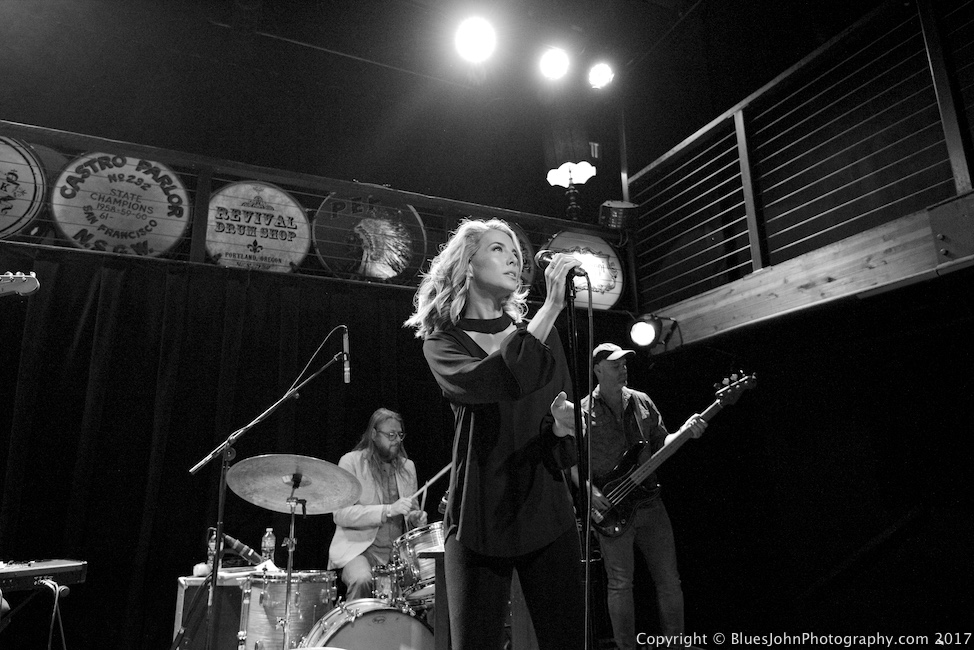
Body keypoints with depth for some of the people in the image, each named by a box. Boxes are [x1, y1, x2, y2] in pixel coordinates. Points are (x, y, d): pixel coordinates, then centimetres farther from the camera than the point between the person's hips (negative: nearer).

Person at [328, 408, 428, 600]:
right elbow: (341, 515, -13)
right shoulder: (351, 462, -3)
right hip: (358, 547, -4)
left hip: (398, 549, 4)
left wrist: (415, 517, -3)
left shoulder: (407, 466, 13)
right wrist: (388, 510, -23)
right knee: (362, 581, -33)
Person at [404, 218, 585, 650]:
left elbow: (566, 411, 10)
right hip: (479, 520, -3)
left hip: (548, 514, 3)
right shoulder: (443, 339, 0)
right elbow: (490, 381, -22)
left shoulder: (539, 332, 12)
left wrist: (561, 425, -14)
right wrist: (552, 306, -23)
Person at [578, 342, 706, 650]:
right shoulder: (583, 412, -5)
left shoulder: (642, 402, 8)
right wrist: (590, 492, -14)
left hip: (650, 502, 4)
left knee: (669, 580, 9)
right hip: (609, 508, -4)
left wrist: (685, 431, -7)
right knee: (620, 584, 2)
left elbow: (661, 444, 11)